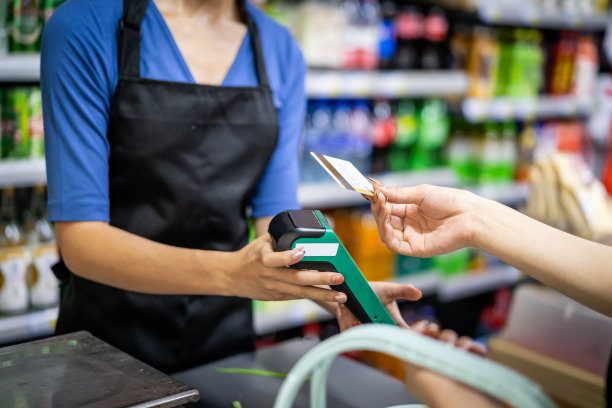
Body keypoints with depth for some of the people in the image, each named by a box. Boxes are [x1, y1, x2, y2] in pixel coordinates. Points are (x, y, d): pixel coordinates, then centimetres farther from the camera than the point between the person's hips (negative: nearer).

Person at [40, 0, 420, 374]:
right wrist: (231, 272, -34)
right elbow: (80, 239, -20)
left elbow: (277, 219, -4)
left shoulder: (281, 51, -2)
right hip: (111, 329, -3)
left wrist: (341, 292, -23)